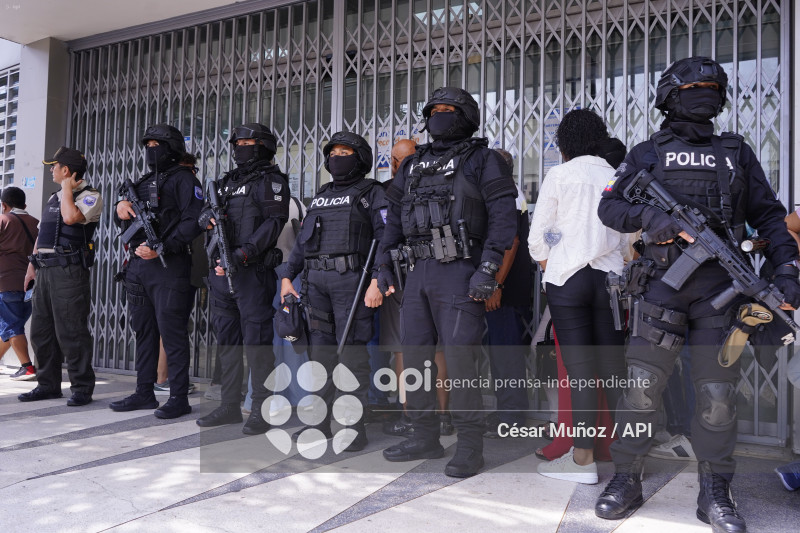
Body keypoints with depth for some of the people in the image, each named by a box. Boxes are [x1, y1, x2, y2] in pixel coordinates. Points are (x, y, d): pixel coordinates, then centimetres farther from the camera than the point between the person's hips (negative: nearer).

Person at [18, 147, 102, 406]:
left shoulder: (90, 196, -4)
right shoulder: (54, 198, 21)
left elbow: (71, 217, -23)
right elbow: (42, 234, 24)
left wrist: (67, 187, -9)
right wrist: (32, 266, 18)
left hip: (69, 272, -8)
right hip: (45, 271, 8)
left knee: (71, 332, -8)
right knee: (41, 331, 10)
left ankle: (82, 388, -1)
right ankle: (48, 384, 19)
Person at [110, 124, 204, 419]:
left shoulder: (183, 179, -3)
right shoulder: (144, 182, 22)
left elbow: (192, 222, -15)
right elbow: (122, 219, 26)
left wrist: (162, 249, -20)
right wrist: (120, 207, 2)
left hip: (169, 266, -8)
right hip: (138, 264, 9)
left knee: (172, 333, -6)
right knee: (144, 331, 13)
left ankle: (179, 398, 1)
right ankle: (144, 393, 22)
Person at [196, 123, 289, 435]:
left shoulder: (271, 180, -1)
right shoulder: (226, 182, 21)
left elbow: (275, 222, -13)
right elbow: (204, 213, 21)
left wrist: (244, 253, -22)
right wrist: (206, 217, -5)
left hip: (253, 271, -8)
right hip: (221, 270, 8)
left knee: (256, 339, -6)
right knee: (227, 339, 12)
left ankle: (262, 410, 1)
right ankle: (229, 406, 22)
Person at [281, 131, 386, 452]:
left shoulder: (372, 193, 3)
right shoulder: (321, 196, 23)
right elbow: (302, 241, 23)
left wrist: (377, 281, -18)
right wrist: (287, 276, 14)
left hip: (351, 279, -6)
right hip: (315, 281, 6)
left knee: (353, 353, -6)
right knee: (319, 351, 9)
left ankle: (355, 427, 1)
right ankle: (319, 422, 18)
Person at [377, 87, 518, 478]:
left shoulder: (482, 159, 2)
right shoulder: (413, 164, 20)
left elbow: (503, 215, -8)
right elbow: (394, 216, 23)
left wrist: (488, 269, -17)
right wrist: (384, 264, 15)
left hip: (459, 273, -7)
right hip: (418, 272, 7)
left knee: (459, 358, -8)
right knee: (414, 354, 9)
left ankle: (470, 447, 3)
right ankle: (425, 437, 22)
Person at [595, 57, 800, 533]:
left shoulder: (737, 152, 16)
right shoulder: (650, 152, 11)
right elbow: (609, 206, 4)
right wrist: (649, 217, -15)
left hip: (720, 286, 2)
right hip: (664, 282, -2)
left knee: (718, 394, 4)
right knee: (642, 385, -2)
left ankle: (715, 495, 16)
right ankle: (627, 481, 12)